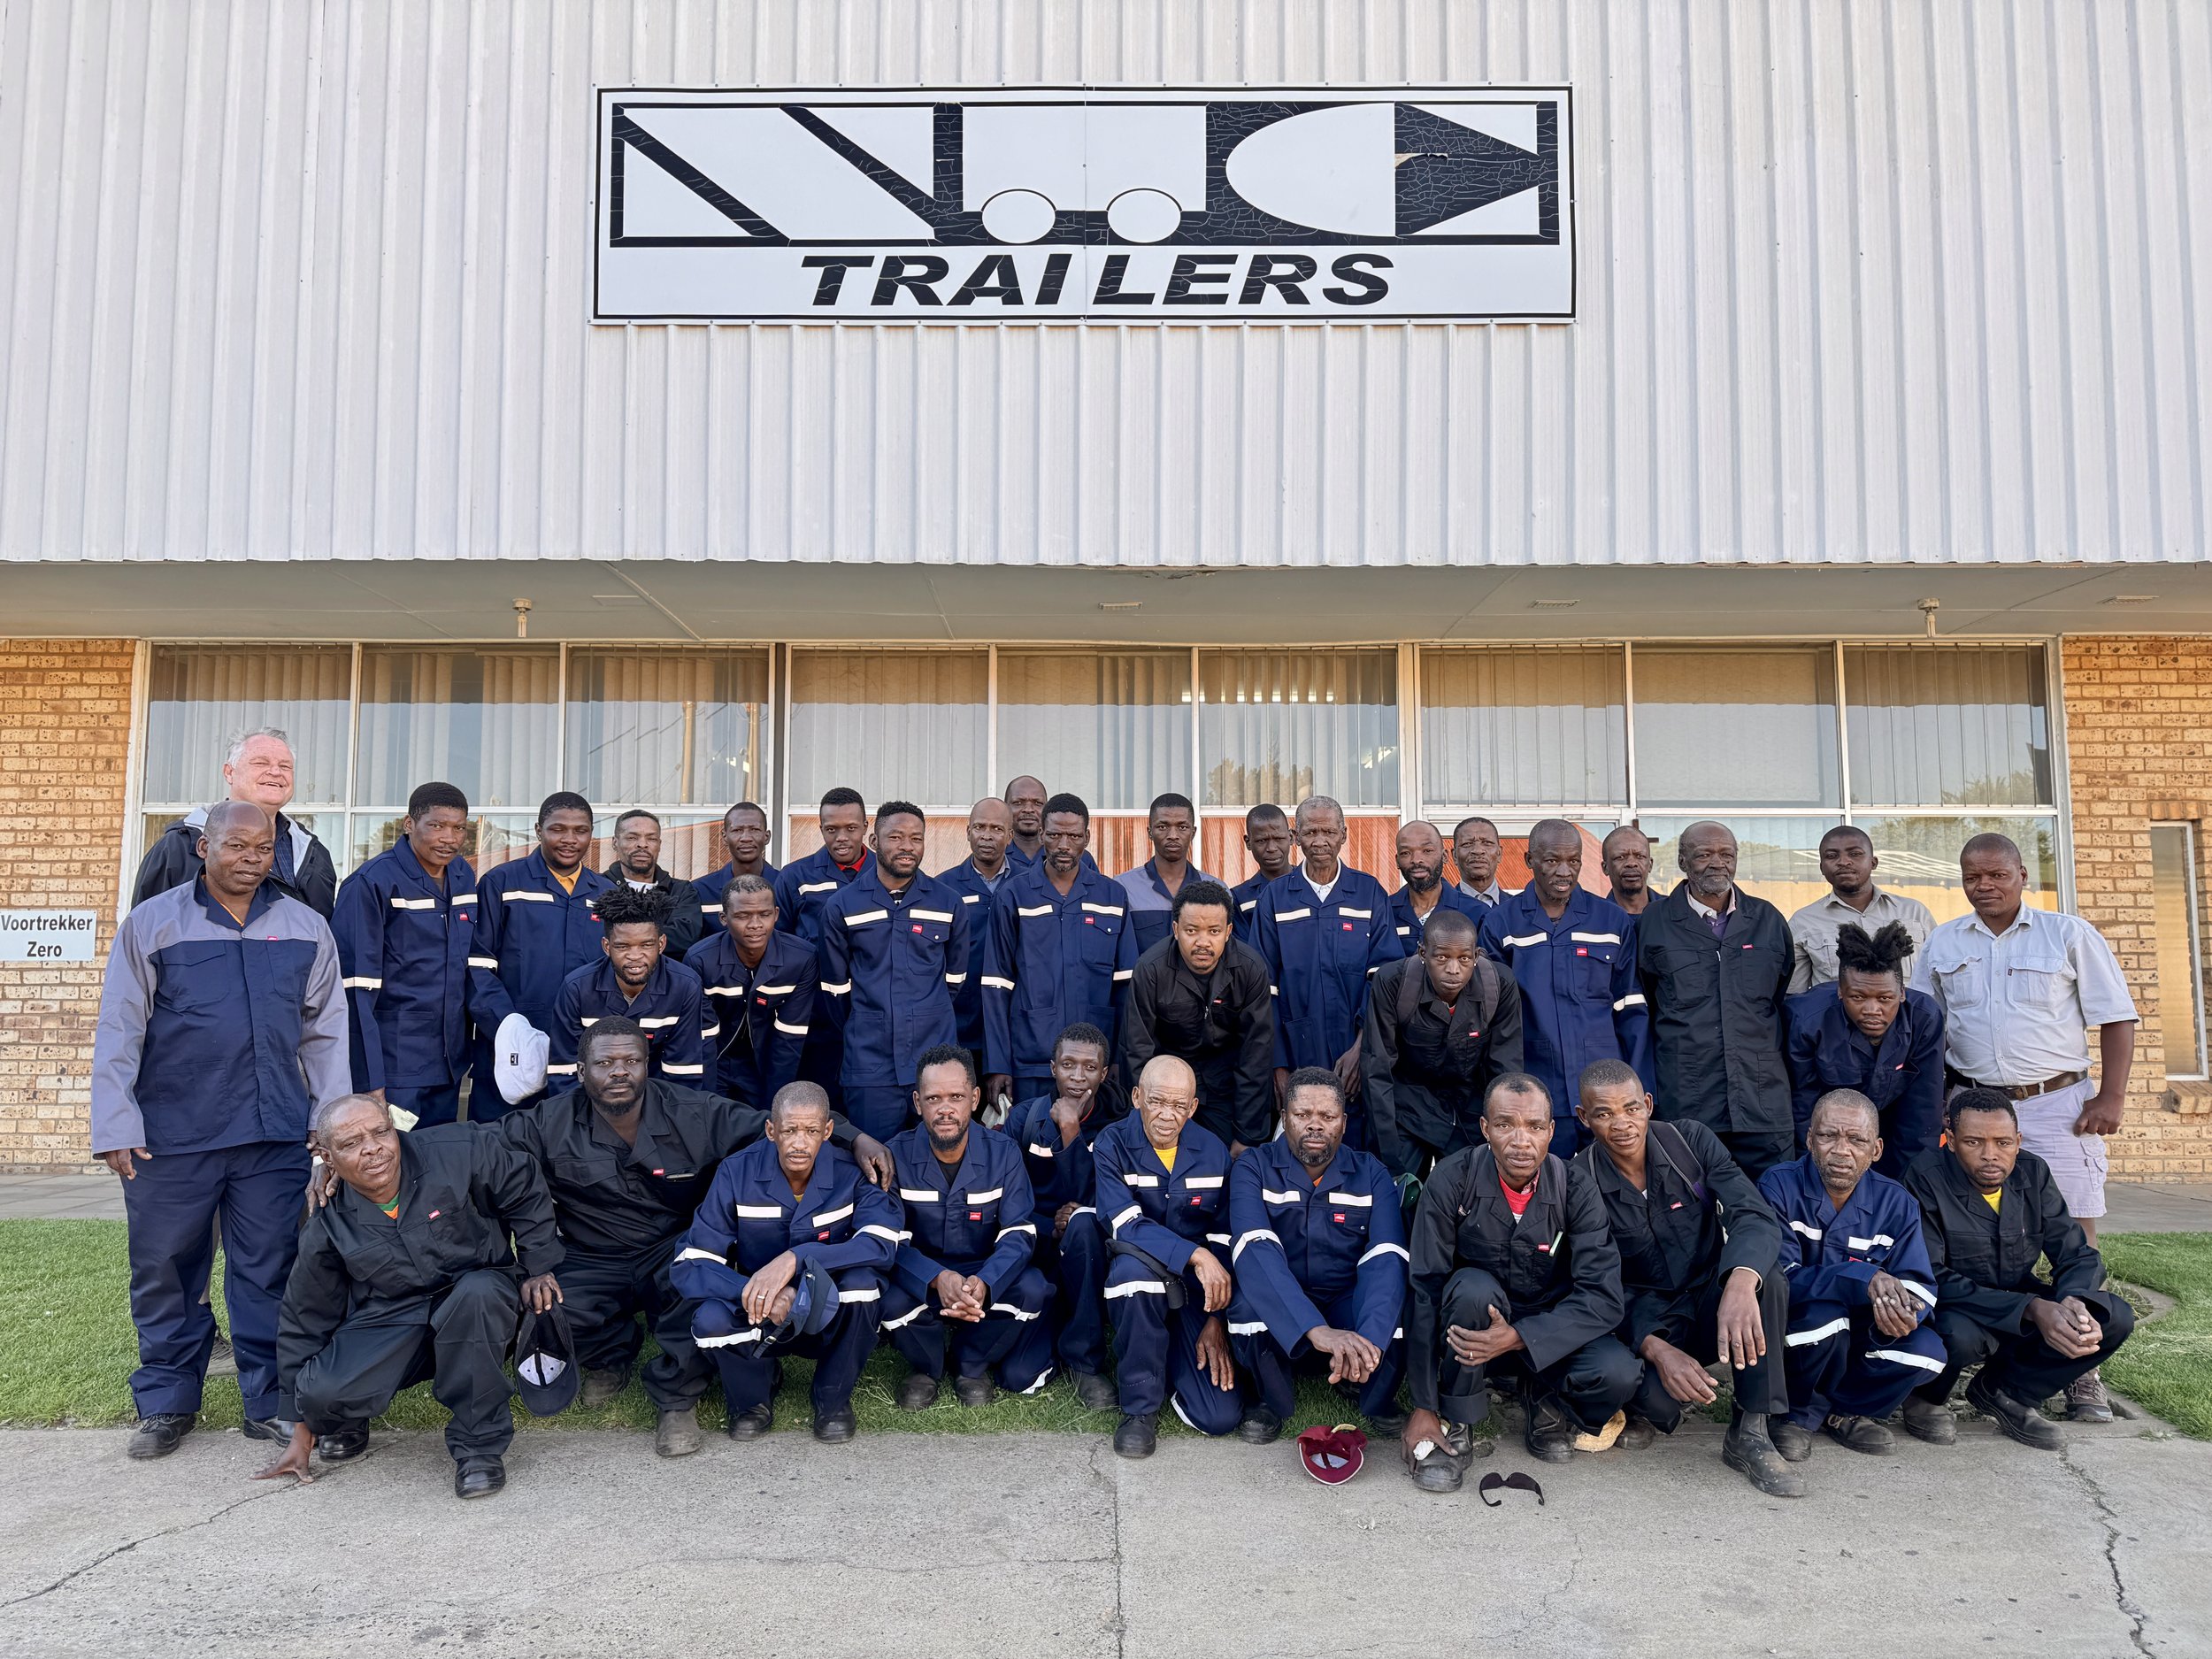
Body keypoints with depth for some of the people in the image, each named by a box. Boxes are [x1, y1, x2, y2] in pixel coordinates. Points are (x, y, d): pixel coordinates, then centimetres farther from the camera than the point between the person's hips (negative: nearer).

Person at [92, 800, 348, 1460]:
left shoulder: (305, 927, 7)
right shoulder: (151, 923, 1)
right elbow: (118, 1032, 1)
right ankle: (167, 1404, 25)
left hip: (274, 1134, 1)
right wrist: (115, 1127, -5)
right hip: (170, 1135, -1)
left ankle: (270, 1402, 18)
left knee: (269, 1269, 6)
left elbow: (326, 1030, 9)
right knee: (164, 1270, 9)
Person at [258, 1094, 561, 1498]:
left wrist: (539, 1268, -2)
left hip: (478, 1303, -1)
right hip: (386, 1324, 1)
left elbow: (526, 1192, -1)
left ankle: (479, 1444, -21)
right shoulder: (325, 1230, -8)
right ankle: (346, 1421, 15)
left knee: (476, 1293, -38)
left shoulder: (458, 1152, -17)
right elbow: (303, 1324, 3)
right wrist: (301, 1429, 7)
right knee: (323, 1392, -27)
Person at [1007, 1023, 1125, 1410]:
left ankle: (1085, 1360, -26)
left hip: (1085, 1249, 0)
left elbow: (1087, 1198, -16)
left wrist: (1070, 1129, -22)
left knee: (1083, 1222, -39)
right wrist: (1053, 1229, -17)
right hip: (1034, 1244, 0)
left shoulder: (1117, 1125, -5)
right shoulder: (1025, 1117, 0)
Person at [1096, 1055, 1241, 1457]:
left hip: (1196, 1290, 2)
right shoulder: (1112, 1146, -10)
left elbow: (1223, 1240, 1)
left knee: (1221, 1417, -14)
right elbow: (1126, 1226, -23)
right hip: (1137, 1284, -2)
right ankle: (1140, 1407, -18)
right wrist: (1196, 1255, -34)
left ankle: (1170, 1357, 21)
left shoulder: (1213, 1151, -1)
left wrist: (1217, 1319, -6)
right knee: (1134, 1264, -39)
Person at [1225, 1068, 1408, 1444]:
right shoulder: (1254, 1168, -12)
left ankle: (1377, 1398, 5)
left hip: (1347, 1301, 1)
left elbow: (1385, 1258, -21)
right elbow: (1255, 1251, -29)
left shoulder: (1371, 1173, -5)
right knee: (1248, 1301, -35)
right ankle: (1272, 1398, -1)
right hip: (1278, 1313, -1)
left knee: (1401, 1310, -31)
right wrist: (1316, 1329, -46)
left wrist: (1367, 1339, -42)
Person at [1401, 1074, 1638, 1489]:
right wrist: (1423, 1406, -19)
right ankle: (1455, 1425, -13)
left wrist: (1518, 1337, -34)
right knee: (1473, 1287, -35)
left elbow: (1605, 1297, -19)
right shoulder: (1452, 1181, -17)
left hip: (1547, 1332, 1)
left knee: (1618, 1373, -28)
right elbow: (1425, 1292, -17)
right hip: (1471, 1320, -1)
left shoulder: (1575, 1187, -14)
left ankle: (1547, 1404, 6)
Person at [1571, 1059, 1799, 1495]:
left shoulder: (1692, 1141, -7)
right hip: (1645, 1320, -2)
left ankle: (1750, 1434, -17)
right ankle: (1650, 1406, 6)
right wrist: (1655, 1349, -31)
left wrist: (1740, 1283, -43)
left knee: (1765, 1276, -30)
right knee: (1658, 1394, -34)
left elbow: (1755, 1218, -21)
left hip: (1711, 1299, 3)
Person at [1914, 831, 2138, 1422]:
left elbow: (2116, 1017, 1)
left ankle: (2082, 1369, 2)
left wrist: (2111, 1096, -7)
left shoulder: (2069, 934, 2)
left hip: (2058, 1103, -2)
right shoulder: (1943, 944, 10)